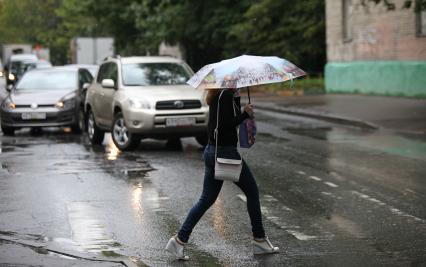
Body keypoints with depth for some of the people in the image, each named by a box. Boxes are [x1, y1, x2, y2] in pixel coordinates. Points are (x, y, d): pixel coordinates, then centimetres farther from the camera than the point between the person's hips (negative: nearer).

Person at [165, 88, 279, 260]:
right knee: (252, 192, 9)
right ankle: (259, 240, 17)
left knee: (207, 199, 10)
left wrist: (237, 98, 7)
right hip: (226, 152, -9)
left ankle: (180, 239, 2)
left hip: (211, 152, 9)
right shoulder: (227, 95, -17)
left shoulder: (217, 96, 12)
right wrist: (246, 114, -14)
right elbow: (225, 126, -23)